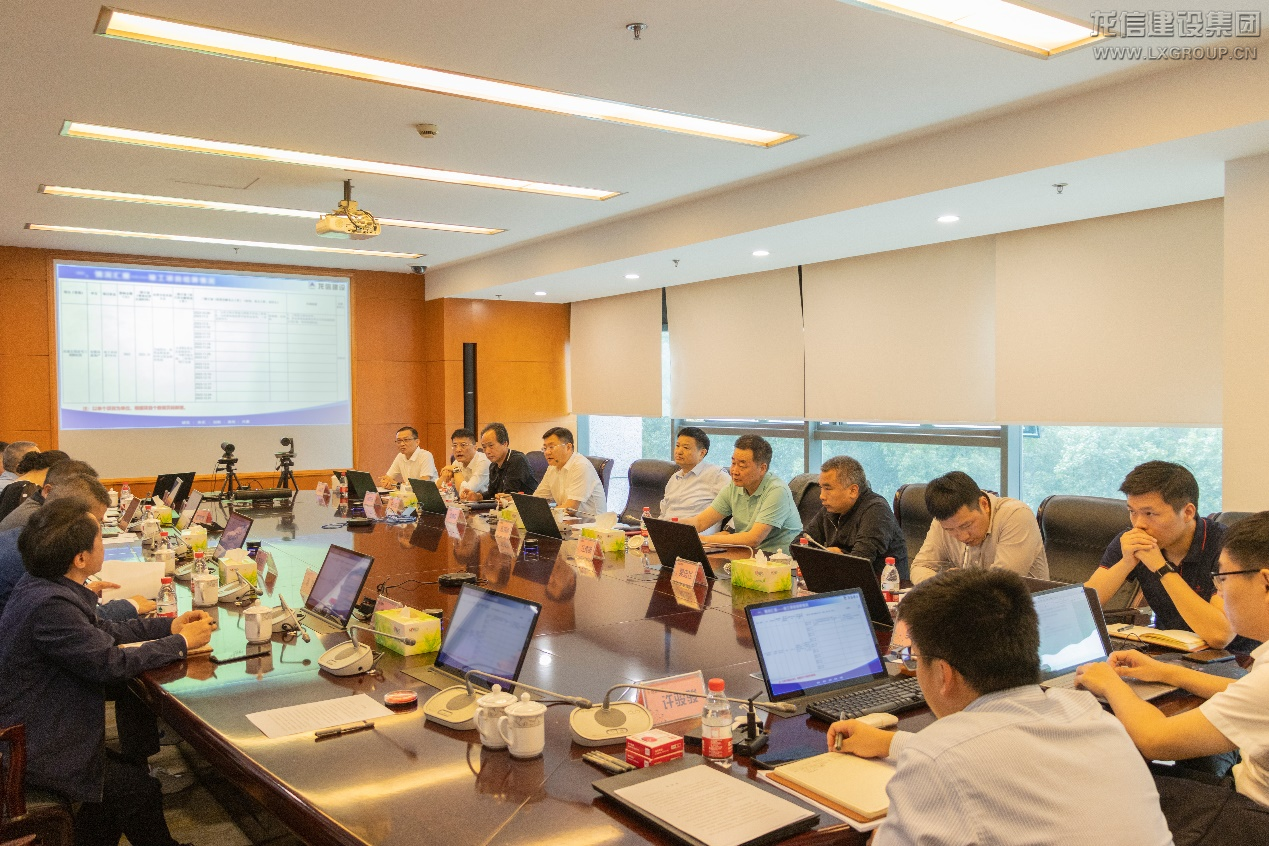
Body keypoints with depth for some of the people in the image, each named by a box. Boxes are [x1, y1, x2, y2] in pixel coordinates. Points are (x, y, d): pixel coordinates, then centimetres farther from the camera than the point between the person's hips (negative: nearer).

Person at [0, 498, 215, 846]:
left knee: (131, 768, 20)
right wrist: (182, 642, -16)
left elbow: (102, 632, 9)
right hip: (37, 755, -10)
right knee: (142, 790, 4)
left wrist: (169, 625, 2)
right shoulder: (49, 605, -32)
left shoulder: (41, 587, 1)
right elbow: (110, 663, -27)